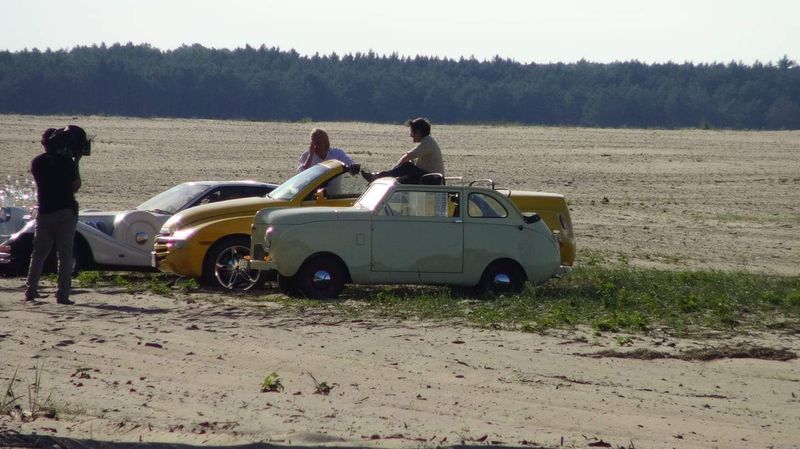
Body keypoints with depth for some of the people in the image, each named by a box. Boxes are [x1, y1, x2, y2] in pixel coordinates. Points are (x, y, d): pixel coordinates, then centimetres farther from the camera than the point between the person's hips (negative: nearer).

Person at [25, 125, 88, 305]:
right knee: (65, 255, 0)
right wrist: (76, 162, 3)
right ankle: (62, 295, -5)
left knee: (39, 253, 14)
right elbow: (76, 187, -4)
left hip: (44, 213, 4)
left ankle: (31, 290, 12)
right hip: (65, 212, -4)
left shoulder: (36, 162, 2)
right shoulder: (66, 162, -11)